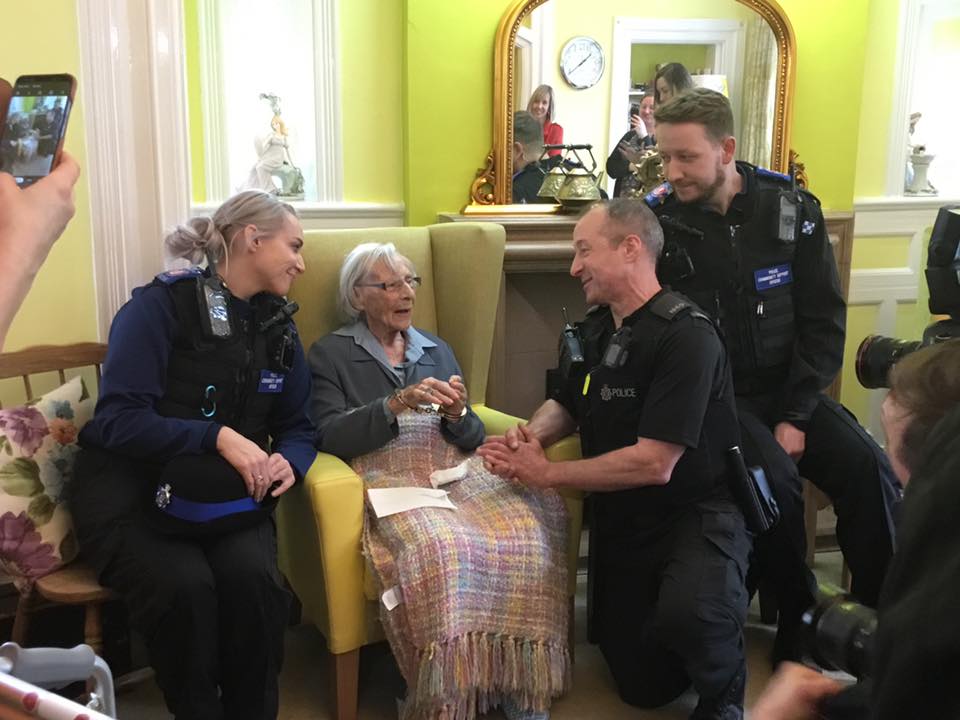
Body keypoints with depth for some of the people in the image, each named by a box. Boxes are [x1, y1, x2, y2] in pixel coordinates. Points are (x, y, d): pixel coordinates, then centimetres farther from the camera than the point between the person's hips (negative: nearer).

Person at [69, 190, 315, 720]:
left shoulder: (277, 328, 10)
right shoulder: (162, 304, -9)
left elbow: (297, 428, 13)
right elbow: (117, 418, -17)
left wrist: (288, 462, -10)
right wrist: (218, 436, -28)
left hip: (230, 495, 4)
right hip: (130, 492, -4)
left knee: (254, 579, -27)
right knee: (184, 586, -31)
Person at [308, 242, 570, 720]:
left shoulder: (438, 350, 25)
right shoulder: (330, 354, 11)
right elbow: (327, 436, -4)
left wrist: (457, 416, -3)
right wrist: (395, 405, -14)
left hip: (454, 469, 5)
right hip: (386, 475, -4)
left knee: (531, 525, -27)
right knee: (440, 548, -37)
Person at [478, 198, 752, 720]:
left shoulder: (685, 335, -21)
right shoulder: (596, 327, 4)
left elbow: (654, 464, -26)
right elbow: (566, 402, 17)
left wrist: (546, 474, -19)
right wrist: (531, 435, -7)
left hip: (696, 512, -7)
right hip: (620, 519, 7)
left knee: (686, 613, -38)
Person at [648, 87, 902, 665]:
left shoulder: (793, 210, -2)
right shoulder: (657, 222, -7)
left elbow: (824, 320, -1)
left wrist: (796, 416, -10)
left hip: (787, 389, 3)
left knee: (869, 469, -18)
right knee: (773, 476, -28)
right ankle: (798, 616, -4)